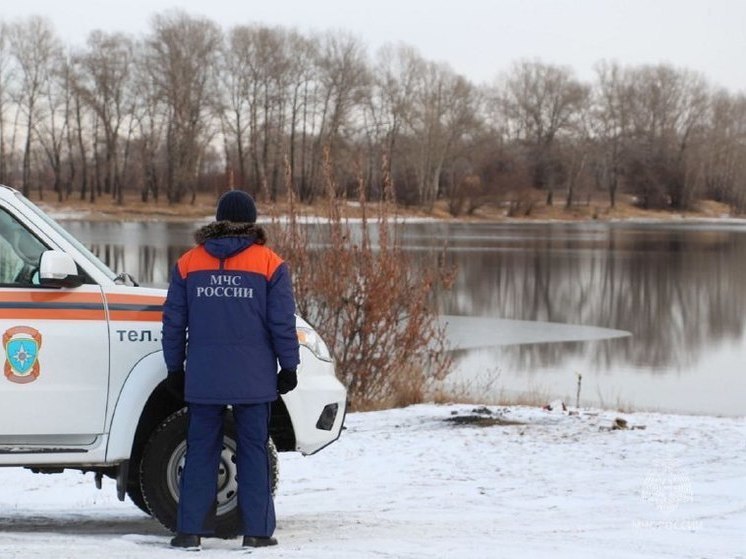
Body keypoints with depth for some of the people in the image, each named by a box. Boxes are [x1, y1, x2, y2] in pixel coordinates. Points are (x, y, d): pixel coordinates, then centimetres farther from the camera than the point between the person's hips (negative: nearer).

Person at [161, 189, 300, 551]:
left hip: (203, 378, 2)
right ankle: (257, 530, 4)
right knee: (253, 452, 5)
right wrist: (289, 366, 6)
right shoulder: (269, 263, 0)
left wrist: (175, 368, 15)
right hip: (253, 379, -1)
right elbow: (282, 322, -2)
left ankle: (190, 530, 5)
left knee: (200, 452, 7)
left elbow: (174, 322, 8)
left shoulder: (189, 263, 6)